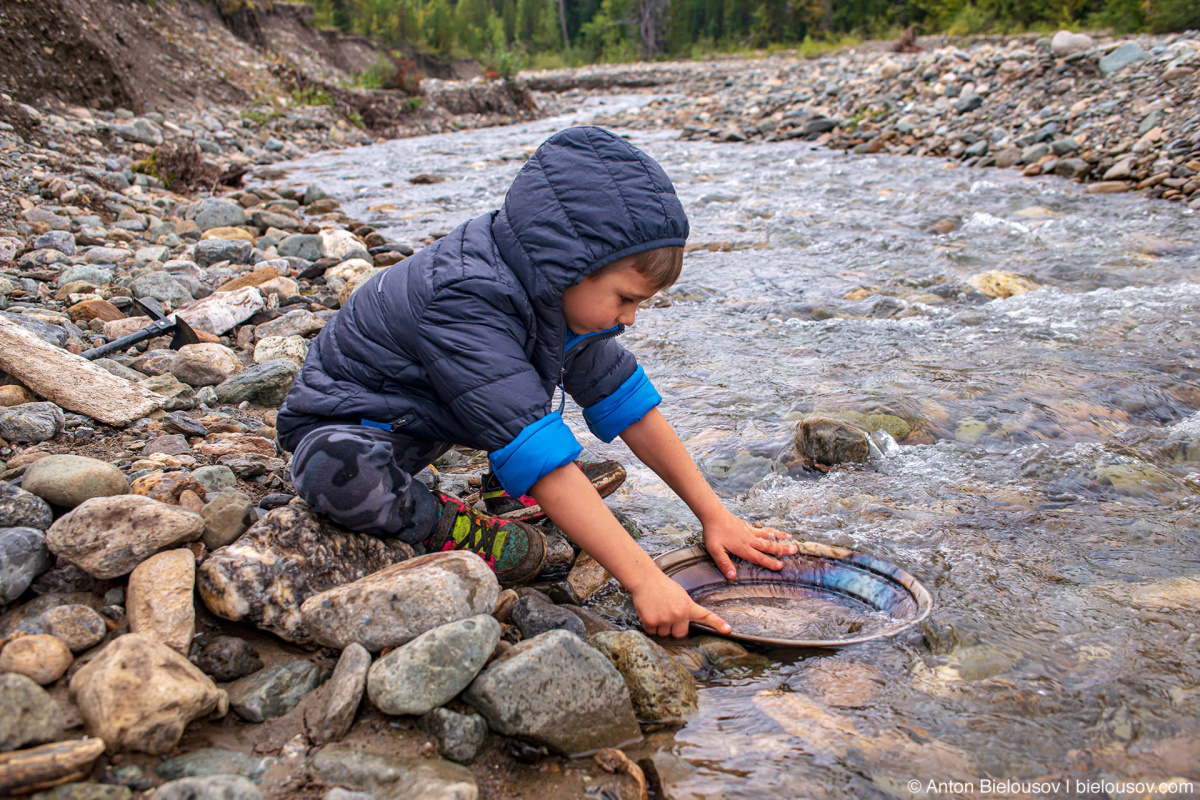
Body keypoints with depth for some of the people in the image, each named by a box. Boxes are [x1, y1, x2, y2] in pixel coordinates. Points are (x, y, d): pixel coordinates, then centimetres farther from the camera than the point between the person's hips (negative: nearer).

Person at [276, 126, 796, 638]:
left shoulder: (553, 286, -11)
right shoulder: (462, 302, -37)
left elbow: (628, 403, -4)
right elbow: (540, 454, -42)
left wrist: (714, 515, -6)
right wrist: (643, 579, -43)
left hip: (439, 418, 8)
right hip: (342, 422, -7)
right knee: (339, 470, -42)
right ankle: (441, 525, -15)